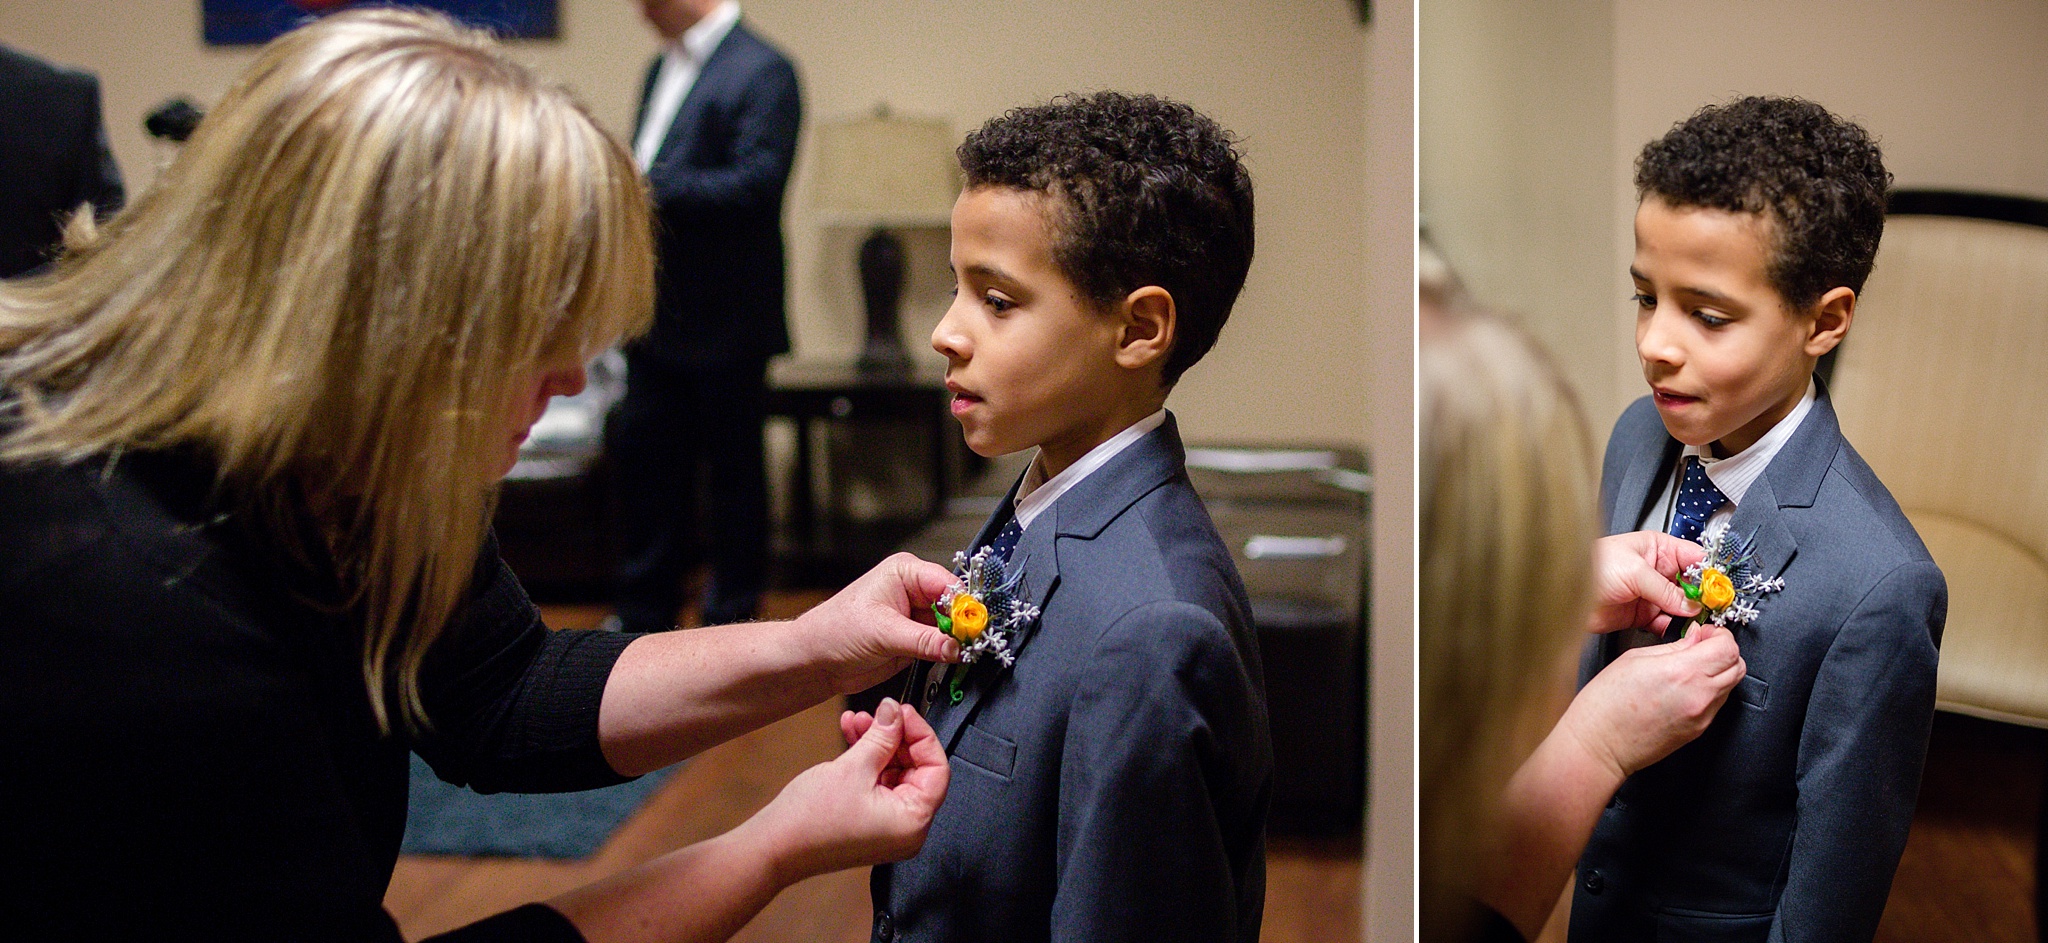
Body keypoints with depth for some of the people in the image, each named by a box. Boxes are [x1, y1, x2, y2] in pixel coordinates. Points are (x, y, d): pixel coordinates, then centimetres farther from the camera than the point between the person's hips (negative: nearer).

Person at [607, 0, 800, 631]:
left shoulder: (763, 72, -11)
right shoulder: (662, 68, 15)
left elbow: (756, 183, -21)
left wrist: (649, 187, -24)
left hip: (724, 323, -8)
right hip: (657, 317, 8)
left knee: (733, 470, 3)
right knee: (642, 455, 13)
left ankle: (732, 616, 16)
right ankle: (646, 616, 26)